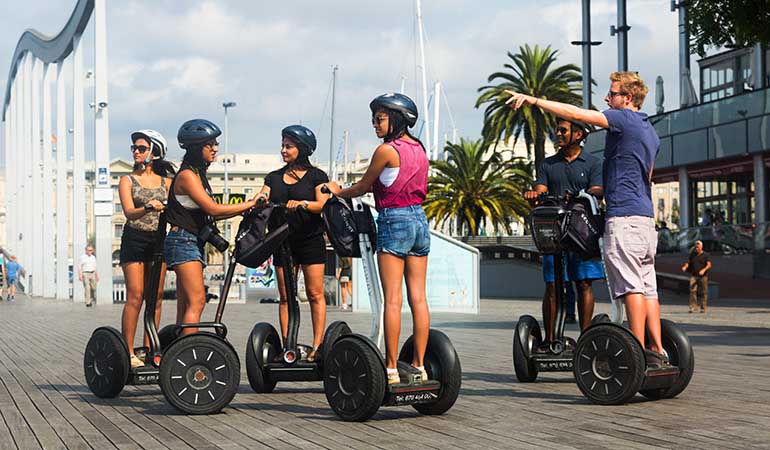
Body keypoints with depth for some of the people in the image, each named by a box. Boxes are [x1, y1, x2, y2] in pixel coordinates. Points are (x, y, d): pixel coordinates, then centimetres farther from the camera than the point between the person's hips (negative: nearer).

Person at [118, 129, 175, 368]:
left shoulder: (166, 182, 11)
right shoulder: (128, 180, 3)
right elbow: (129, 212, -12)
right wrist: (148, 208, -31)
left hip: (158, 240, 3)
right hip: (134, 239, -3)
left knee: (156, 296, 2)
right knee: (135, 296, -9)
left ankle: (149, 349, 7)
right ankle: (128, 352, -8)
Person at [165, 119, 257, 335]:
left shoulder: (198, 174, 18)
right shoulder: (187, 175, -12)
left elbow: (207, 213, 14)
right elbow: (212, 209, -18)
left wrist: (242, 209, 4)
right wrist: (249, 205, -12)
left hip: (194, 242, 10)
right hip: (183, 241, -10)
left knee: (185, 305, 5)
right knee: (197, 301, -16)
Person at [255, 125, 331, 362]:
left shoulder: (316, 176, 3)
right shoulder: (274, 177, 15)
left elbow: (322, 204, -9)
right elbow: (261, 200, 4)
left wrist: (301, 204, -27)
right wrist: (259, 201, -19)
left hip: (311, 240, -4)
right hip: (283, 242, 4)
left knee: (315, 294, -6)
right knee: (285, 296, 2)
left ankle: (317, 346, -6)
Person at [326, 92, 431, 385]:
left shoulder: (386, 150, -10)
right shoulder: (419, 150, 12)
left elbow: (362, 188, 0)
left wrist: (338, 192, 20)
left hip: (394, 221, -7)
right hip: (420, 220, 7)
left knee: (392, 299, -6)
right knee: (418, 297, 6)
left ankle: (391, 368, -6)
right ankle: (419, 366, 8)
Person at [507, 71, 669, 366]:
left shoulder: (625, 119, -7)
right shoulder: (650, 132, 21)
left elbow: (576, 114, -14)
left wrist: (533, 100, -11)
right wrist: (604, 188, 38)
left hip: (624, 217, -9)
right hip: (646, 217, 9)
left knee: (631, 287, -10)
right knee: (647, 287, 8)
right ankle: (657, 350, 7)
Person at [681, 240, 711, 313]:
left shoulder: (705, 255, 2)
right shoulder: (692, 255, 13)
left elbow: (709, 265, -6)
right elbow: (688, 262, 15)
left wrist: (703, 270, -24)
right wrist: (685, 267, -8)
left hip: (703, 276, -2)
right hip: (694, 275, 2)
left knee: (703, 292, 0)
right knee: (692, 290, -12)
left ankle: (704, 307, 9)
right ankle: (693, 307, -13)